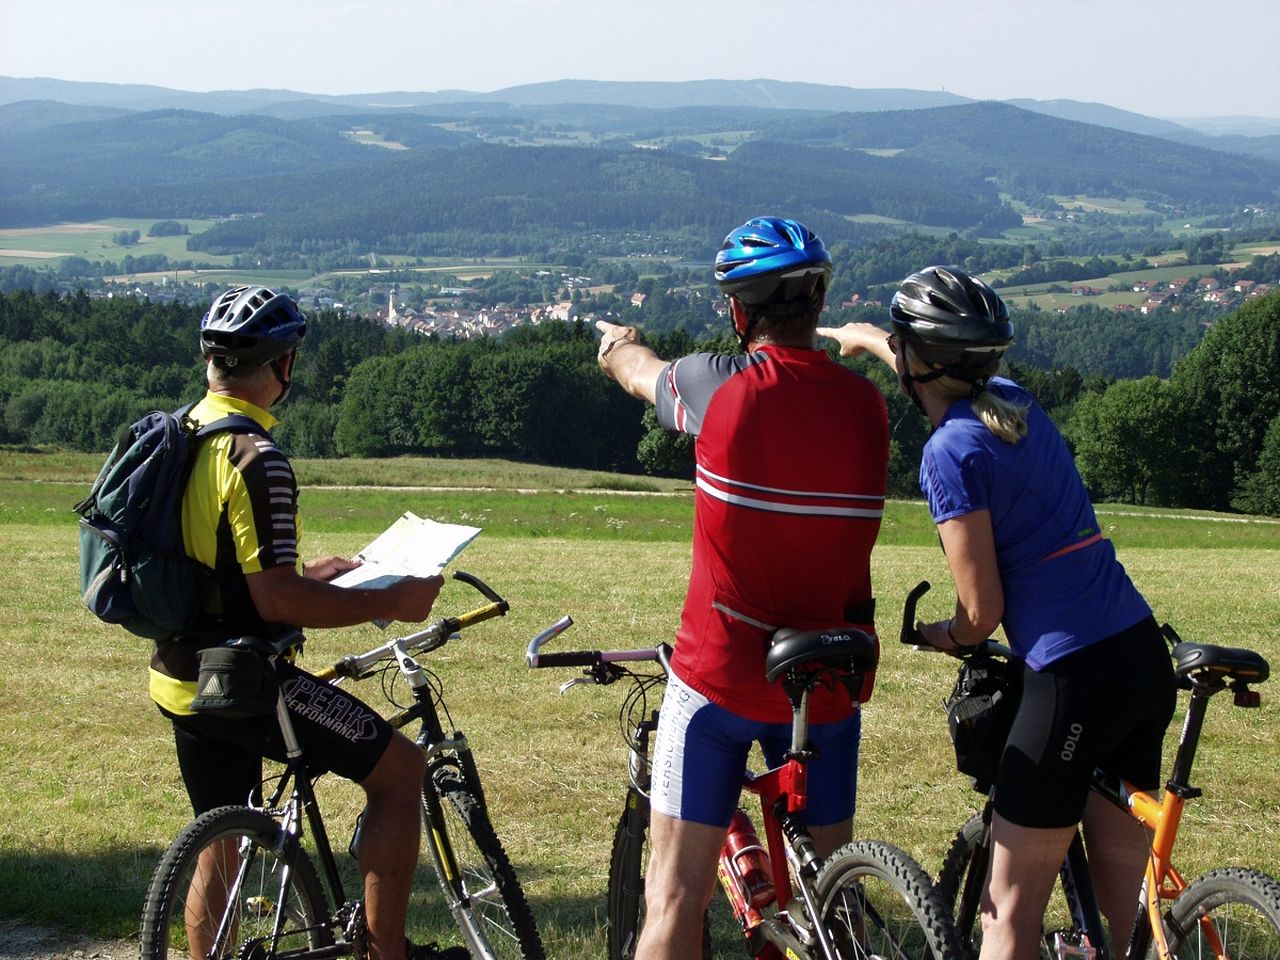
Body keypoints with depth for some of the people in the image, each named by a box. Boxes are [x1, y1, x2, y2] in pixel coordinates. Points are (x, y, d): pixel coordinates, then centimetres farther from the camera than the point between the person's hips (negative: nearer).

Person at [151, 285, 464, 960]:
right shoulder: (256, 459, -21)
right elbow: (275, 601, -24)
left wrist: (309, 573, 22)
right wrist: (390, 602, -16)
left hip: (182, 677, 9)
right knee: (399, 766, -2)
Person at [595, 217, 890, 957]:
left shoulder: (721, 385, -11)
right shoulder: (866, 404, -4)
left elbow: (642, 372, 12)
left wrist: (622, 344, 36)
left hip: (719, 674, -3)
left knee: (676, 897, 3)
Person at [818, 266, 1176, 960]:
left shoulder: (951, 450, -13)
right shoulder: (1015, 401, 10)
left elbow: (982, 610, -11)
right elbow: (938, 372, 35)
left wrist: (946, 636, 11)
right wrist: (862, 338, 53)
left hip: (1074, 679, -8)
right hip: (1146, 659, 8)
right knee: (1125, 901, 15)